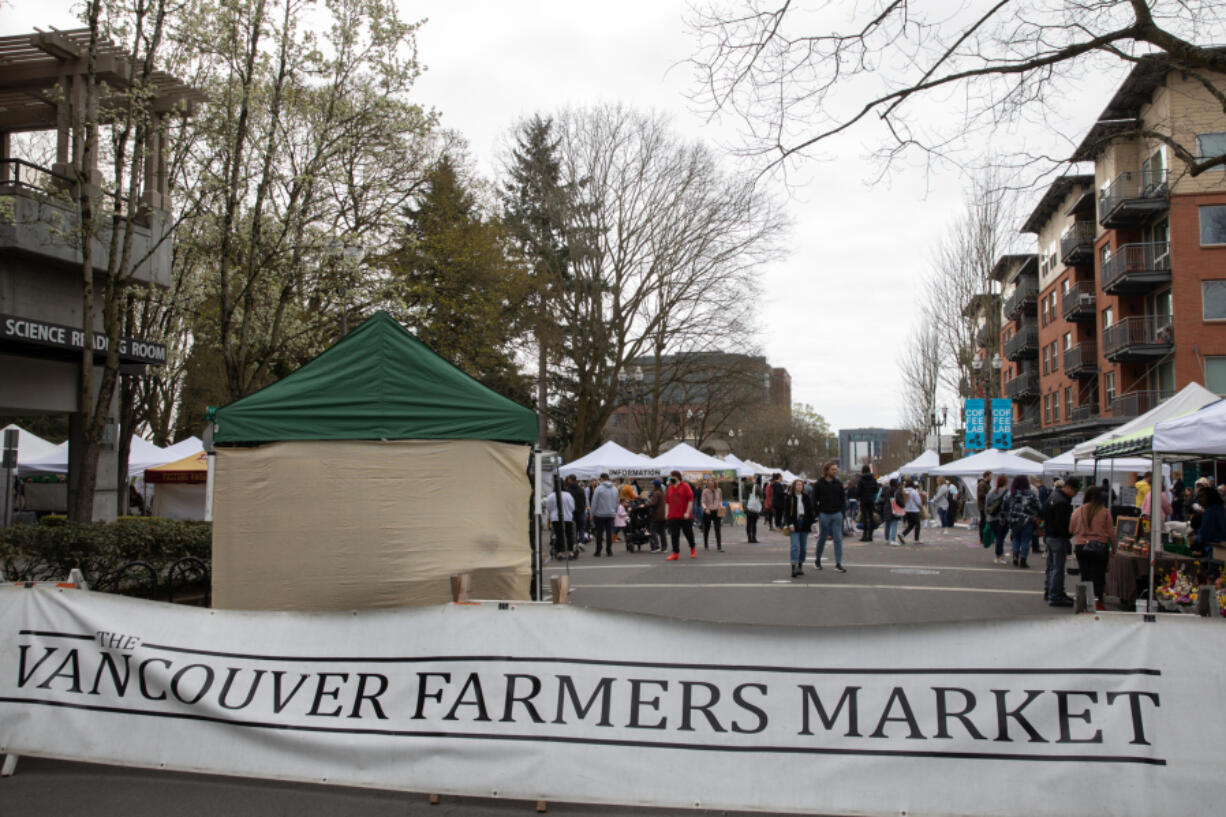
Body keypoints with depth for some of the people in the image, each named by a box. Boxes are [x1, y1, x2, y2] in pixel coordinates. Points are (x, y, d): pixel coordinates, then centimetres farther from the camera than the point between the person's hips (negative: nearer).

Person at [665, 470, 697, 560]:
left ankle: (693, 549, 31)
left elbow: (691, 500, -8)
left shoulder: (685, 486, -4)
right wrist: (667, 513, 7)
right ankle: (676, 553, 2)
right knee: (674, 535, -2)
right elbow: (667, 502, 15)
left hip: (685, 516, -3)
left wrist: (687, 512, -14)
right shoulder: (669, 489, 9)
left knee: (688, 533, 8)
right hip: (673, 516, 3)